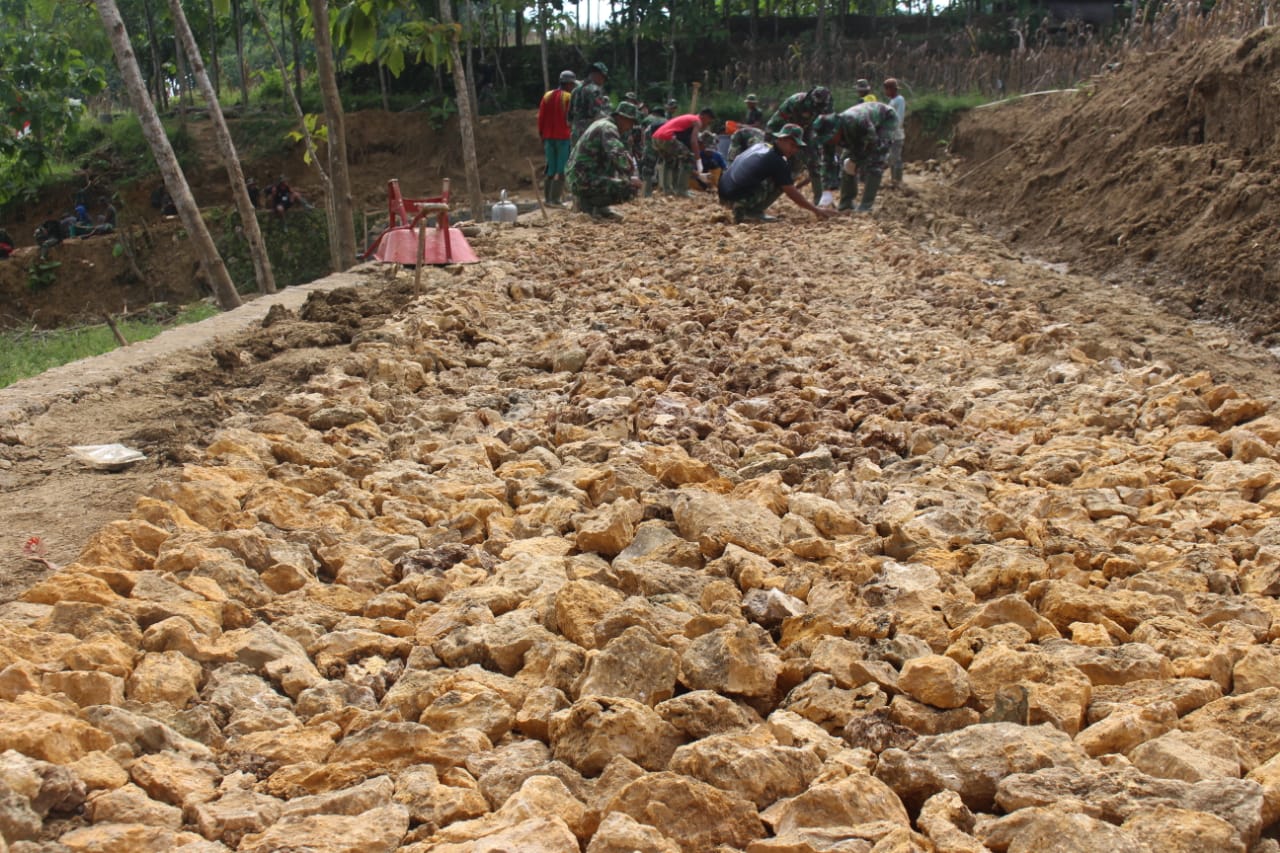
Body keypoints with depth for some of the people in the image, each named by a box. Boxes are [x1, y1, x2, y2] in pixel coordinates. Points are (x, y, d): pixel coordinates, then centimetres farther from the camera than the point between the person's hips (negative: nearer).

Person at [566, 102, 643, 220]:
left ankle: (600, 208, 17)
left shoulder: (602, 123, 19)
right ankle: (588, 203, -7)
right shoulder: (608, 128, -12)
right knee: (630, 189, -15)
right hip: (586, 182, -10)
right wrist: (631, 177, -22)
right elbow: (618, 155, -29)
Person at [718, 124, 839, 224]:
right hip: (737, 197, -8)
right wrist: (816, 210, 2)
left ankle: (743, 210, 12)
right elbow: (792, 193, -6)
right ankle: (751, 213, -5)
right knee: (780, 183, -4)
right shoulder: (777, 161, -8)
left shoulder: (760, 145, 16)